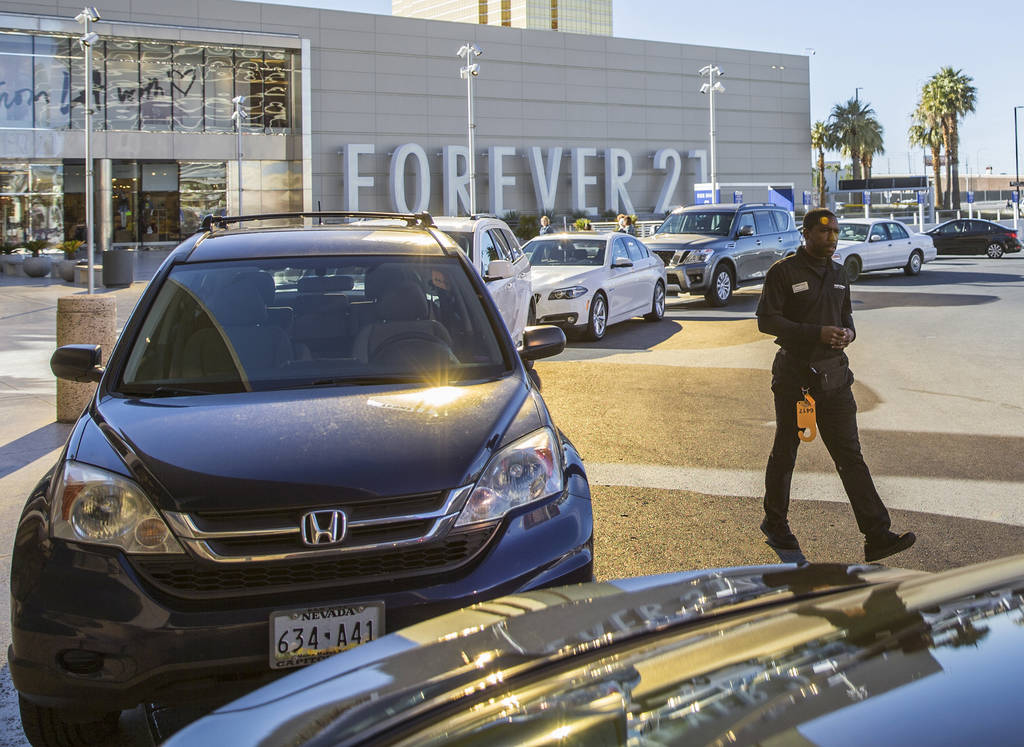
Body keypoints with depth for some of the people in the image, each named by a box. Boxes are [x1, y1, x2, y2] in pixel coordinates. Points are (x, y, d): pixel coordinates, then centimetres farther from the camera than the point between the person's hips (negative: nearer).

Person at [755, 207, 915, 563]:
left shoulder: (838, 274, 12)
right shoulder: (784, 272, -8)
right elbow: (766, 319, -13)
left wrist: (848, 332, -2)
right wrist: (817, 333, -20)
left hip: (834, 376, 5)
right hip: (795, 376, -5)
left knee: (850, 456, -1)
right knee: (784, 454, 9)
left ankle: (877, 536, -7)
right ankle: (775, 524, 28)